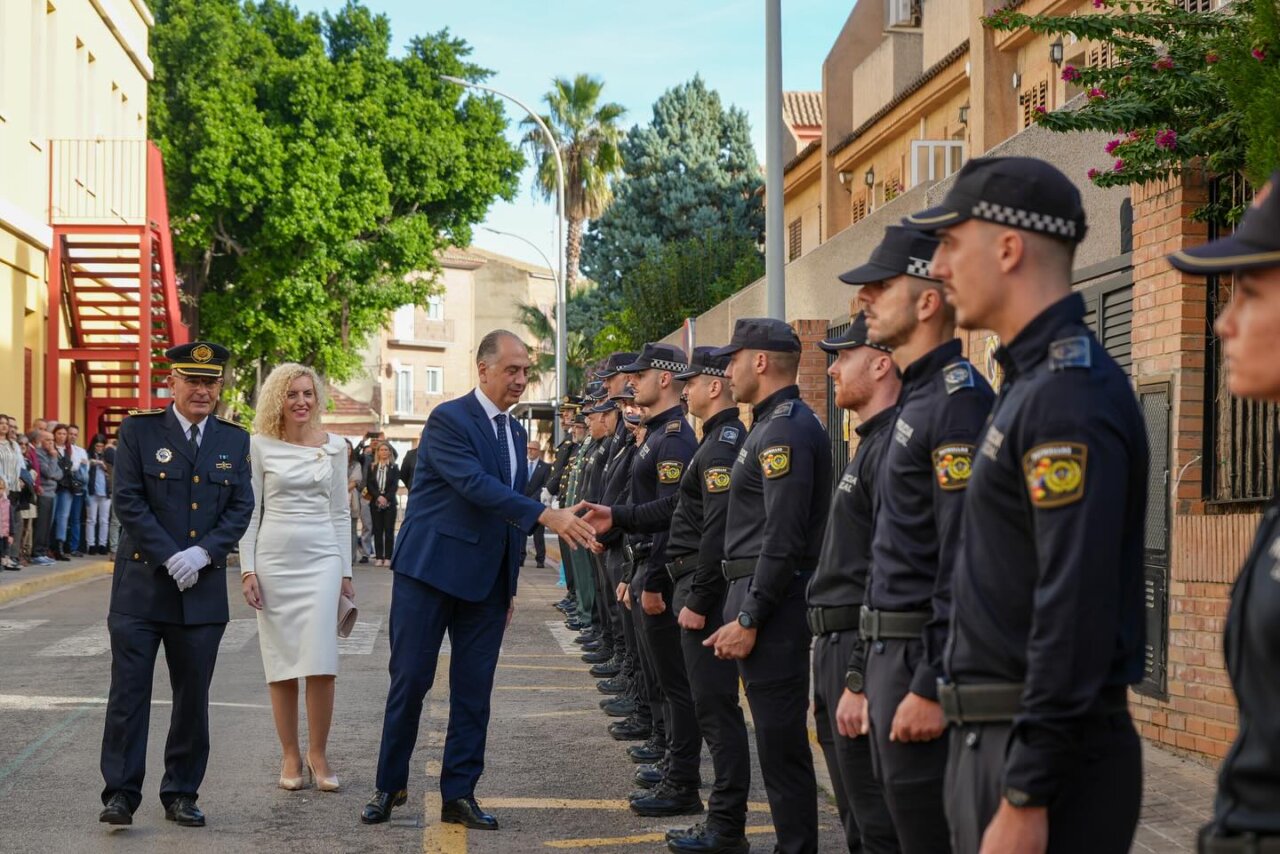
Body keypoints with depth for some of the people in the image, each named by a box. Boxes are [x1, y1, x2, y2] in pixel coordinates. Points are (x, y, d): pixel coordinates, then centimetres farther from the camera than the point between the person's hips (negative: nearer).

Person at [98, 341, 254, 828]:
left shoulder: (234, 441, 9)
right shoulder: (139, 431, 0)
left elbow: (241, 509, 4)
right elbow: (128, 501, -7)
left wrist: (203, 553, -12)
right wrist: (170, 557, -14)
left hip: (203, 590, 3)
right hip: (141, 586, -3)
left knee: (193, 697, 7)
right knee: (129, 691, -3)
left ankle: (181, 794, 17)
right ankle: (120, 792, 2)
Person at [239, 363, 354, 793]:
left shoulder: (334, 447, 7)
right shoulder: (259, 446, 2)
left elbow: (340, 512, 11)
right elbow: (249, 511, 3)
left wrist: (345, 571, 8)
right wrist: (247, 569, -3)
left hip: (321, 557, 1)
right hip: (273, 558, -1)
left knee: (321, 662, -7)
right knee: (281, 663, 3)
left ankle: (318, 753, 5)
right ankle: (290, 756, 12)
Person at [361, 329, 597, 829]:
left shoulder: (515, 432, 13)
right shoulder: (449, 420, -11)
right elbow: (476, 485, -25)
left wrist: (511, 583, 16)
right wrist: (546, 516, -33)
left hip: (486, 580, 6)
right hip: (430, 571, -6)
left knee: (474, 689, 5)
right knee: (410, 680, 1)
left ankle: (459, 793, 12)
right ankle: (390, 786, 14)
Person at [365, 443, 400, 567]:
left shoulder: (394, 467, 5)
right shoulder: (372, 467, 9)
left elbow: (395, 485, -2)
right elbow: (369, 485, 1)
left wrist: (386, 498, -15)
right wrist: (378, 497, -12)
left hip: (390, 502, -1)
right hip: (375, 503, 1)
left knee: (389, 531, -2)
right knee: (377, 530, 1)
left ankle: (388, 557, -1)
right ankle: (379, 557, 3)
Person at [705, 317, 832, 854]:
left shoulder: (787, 430, -15)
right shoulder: (771, 425, 17)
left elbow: (784, 540, -22)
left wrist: (749, 619, -21)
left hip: (773, 607, -11)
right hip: (758, 600, 11)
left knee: (781, 745, -7)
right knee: (777, 741, 14)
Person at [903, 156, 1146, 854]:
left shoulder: (1070, 397, -18)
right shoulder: (1029, 384, 14)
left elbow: (1076, 613, -24)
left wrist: (1025, 798, -23)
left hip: (1048, 751, -10)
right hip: (990, 740, 10)